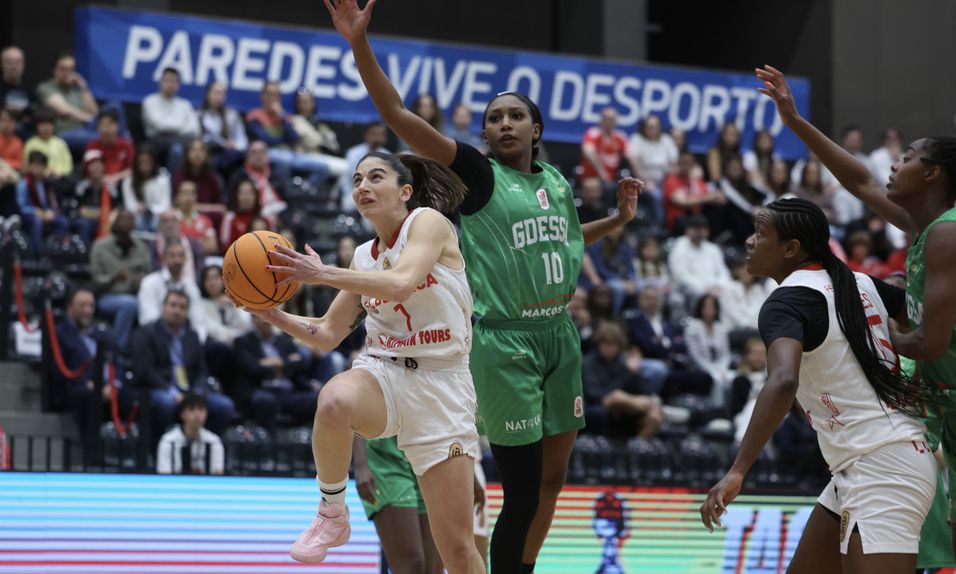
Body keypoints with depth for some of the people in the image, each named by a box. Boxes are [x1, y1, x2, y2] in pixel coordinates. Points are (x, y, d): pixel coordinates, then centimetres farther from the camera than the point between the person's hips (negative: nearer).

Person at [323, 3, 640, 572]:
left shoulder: (556, 181, 11)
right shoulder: (478, 173, -6)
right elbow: (398, 114, -16)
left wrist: (618, 218, 20)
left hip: (560, 335, 6)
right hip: (505, 340, -6)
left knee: (552, 480, 14)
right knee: (522, 493, -7)